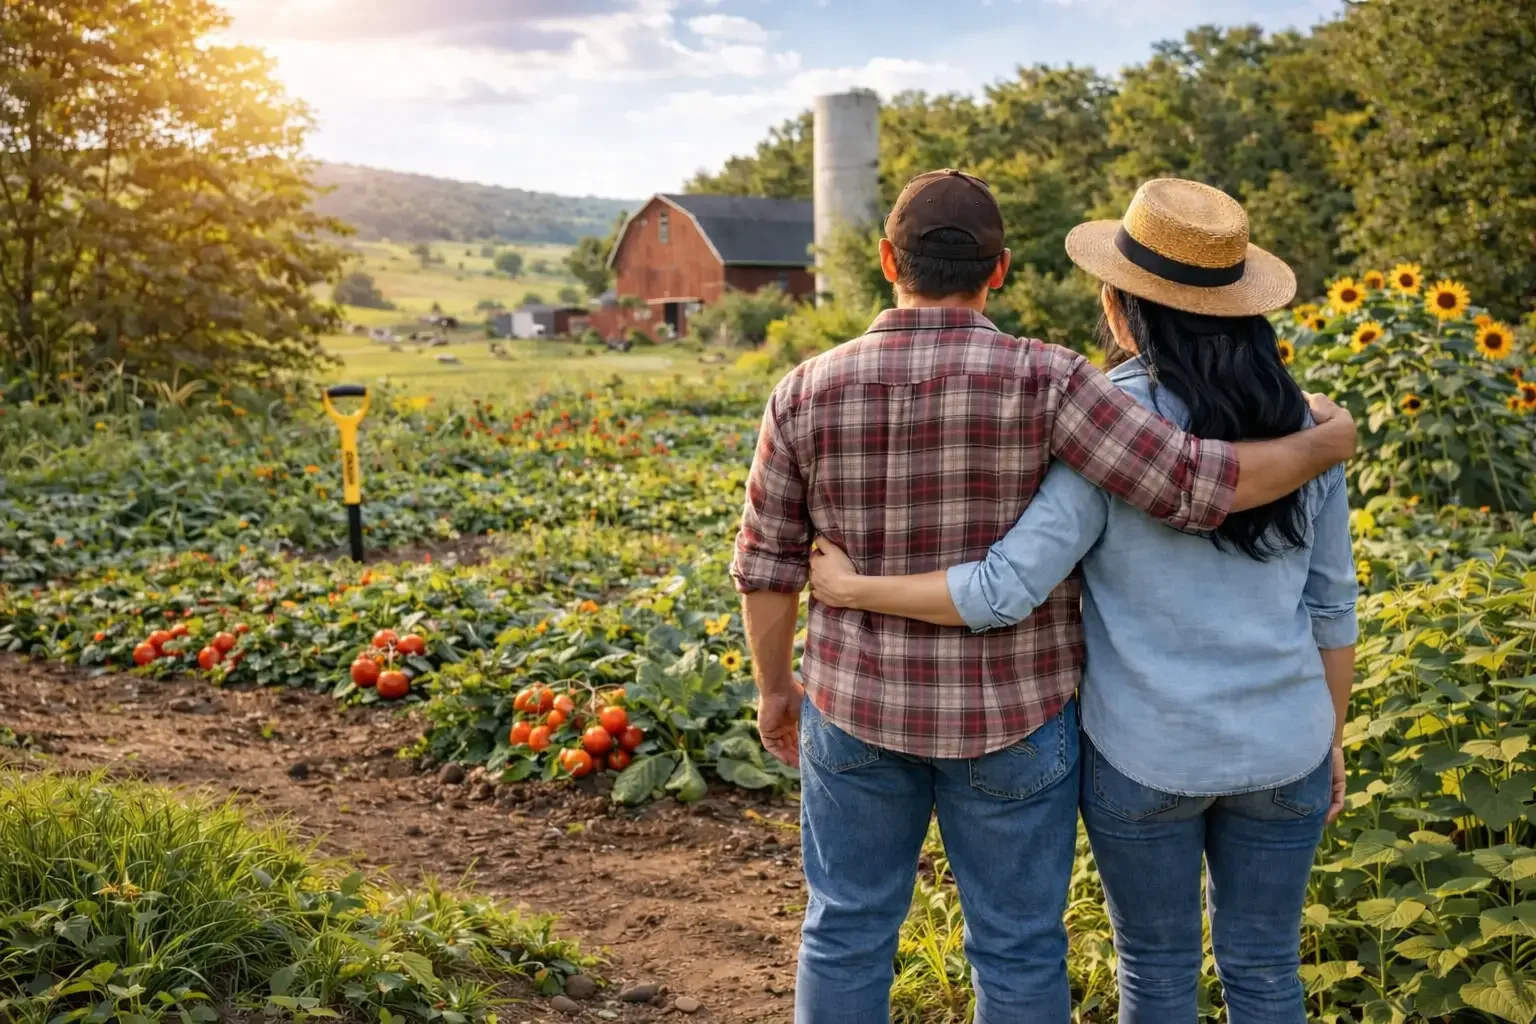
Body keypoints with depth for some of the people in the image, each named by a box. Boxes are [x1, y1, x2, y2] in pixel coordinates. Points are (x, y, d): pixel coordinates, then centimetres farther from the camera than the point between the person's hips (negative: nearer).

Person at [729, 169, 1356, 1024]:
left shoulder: (809, 392, -9)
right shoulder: (1043, 381, -19)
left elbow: (769, 563, -2)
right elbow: (1200, 487, -22)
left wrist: (775, 686, 14)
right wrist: (1329, 442, -3)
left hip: (862, 703, 2)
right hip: (1009, 713, -2)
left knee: (849, 929, 18)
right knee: (1017, 945, 14)